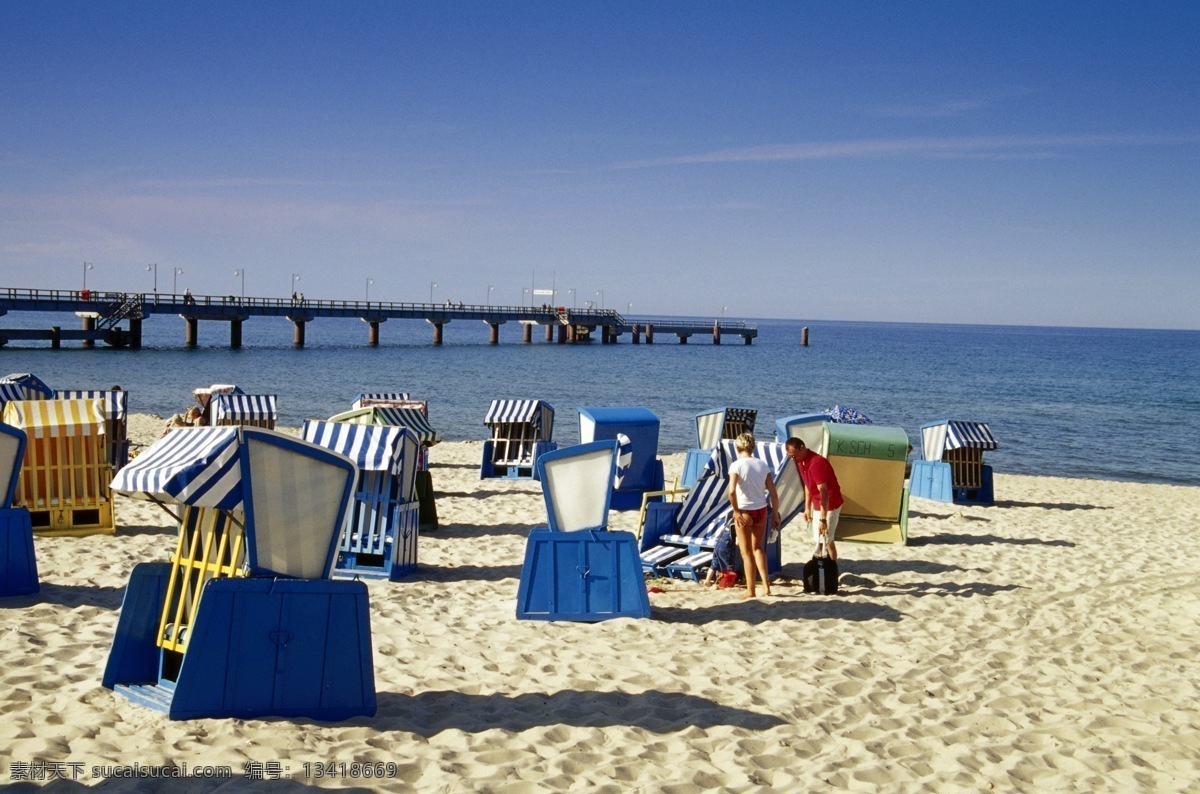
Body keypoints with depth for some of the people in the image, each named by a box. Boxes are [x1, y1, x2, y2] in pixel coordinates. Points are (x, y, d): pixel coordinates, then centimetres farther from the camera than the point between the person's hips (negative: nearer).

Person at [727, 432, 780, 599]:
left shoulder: (736, 465, -12)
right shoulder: (762, 464, 2)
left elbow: (732, 491, -26)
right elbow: (773, 493, 1)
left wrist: (736, 511, -14)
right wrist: (775, 514, 9)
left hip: (744, 512, -5)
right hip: (761, 510, 5)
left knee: (746, 552, 9)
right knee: (757, 547, 24)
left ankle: (750, 591, 16)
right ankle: (766, 584, 17)